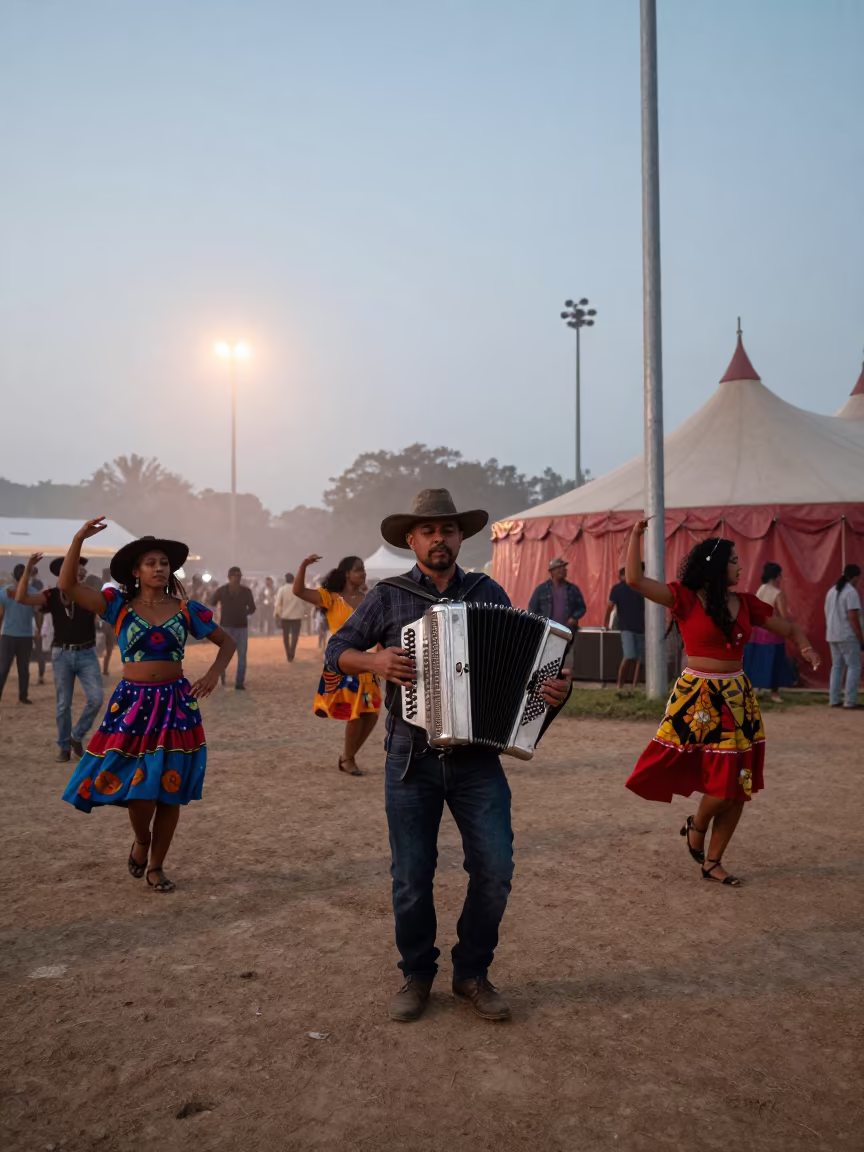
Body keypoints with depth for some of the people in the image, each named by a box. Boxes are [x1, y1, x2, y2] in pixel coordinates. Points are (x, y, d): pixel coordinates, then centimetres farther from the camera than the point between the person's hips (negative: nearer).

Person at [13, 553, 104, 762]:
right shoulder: (53, 596, -3)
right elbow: (21, 598, -14)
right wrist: (28, 569, -23)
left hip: (87, 654, 0)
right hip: (62, 655, 0)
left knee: (96, 698, -12)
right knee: (63, 704, 6)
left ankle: (76, 736, 10)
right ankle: (64, 746, 21)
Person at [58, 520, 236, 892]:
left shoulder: (187, 609, 1)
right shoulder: (119, 605, -1)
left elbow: (227, 642, 8)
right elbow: (68, 585, -11)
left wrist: (213, 674, -10)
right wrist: (79, 538, -21)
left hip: (175, 703, 1)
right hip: (132, 703, -1)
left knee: (169, 789, 6)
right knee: (137, 786, -2)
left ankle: (156, 865, 24)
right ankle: (141, 840, 33)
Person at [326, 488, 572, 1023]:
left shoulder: (490, 593, 7)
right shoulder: (388, 596, 4)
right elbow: (337, 648, 8)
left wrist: (555, 688, -11)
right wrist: (374, 661, -12)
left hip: (477, 757, 1)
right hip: (412, 758, -1)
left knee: (495, 870, -2)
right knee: (412, 877, 6)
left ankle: (473, 974, 21)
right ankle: (417, 975, 28)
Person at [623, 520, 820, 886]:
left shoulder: (745, 603, 6)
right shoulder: (685, 598, -8)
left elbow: (789, 628, 14)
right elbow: (634, 579, -16)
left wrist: (805, 646, -7)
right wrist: (637, 535, -13)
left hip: (738, 697, 6)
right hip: (700, 698, -6)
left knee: (739, 788, 8)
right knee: (723, 784, -9)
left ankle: (712, 862, 23)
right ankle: (696, 827, 26)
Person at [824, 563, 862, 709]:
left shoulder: (832, 591, 12)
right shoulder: (851, 592, -14)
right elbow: (853, 618, -18)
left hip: (832, 635, 8)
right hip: (847, 636, -8)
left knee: (837, 666, 12)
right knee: (854, 667, -2)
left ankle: (834, 700, 11)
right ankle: (850, 701, -5)